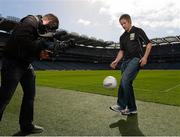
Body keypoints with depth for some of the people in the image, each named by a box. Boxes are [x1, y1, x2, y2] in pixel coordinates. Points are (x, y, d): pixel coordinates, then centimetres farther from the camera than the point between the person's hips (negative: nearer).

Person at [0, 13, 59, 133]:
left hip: (26, 64, 9)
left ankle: (27, 125, 21)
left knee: (30, 94, 9)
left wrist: (41, 53, -7)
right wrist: (42, 44, -23)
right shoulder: (30, 22, -15)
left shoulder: (40, 28, 12)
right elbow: (20, 41, -29)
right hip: (13, 62, -9)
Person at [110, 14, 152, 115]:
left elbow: (149, 44, 1)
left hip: (136, 59, -7)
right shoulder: (122, 37, 20)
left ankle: (121, 105, -17)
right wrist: (116, 61, 3)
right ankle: (132, 108, 13)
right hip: (126, 61, 7)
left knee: (125, 80, -24)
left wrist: (145, 57, -13)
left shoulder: (138, 31, 4)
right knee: (127, 83, 3)